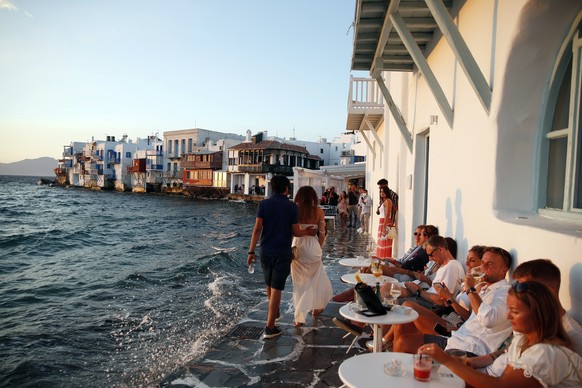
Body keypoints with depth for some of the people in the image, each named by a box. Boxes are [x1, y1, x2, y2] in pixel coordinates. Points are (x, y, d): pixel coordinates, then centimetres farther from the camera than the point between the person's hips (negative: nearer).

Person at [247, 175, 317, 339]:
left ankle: (274, 312, 46)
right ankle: (270, 328, 3)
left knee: (269, 285, 22)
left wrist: (251, 251, -3)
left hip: (266, 252, 3)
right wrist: (308, 232, 16)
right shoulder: (291, 206, -7)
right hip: (283, 253, -3)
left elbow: (257, 229, -6)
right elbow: (296, 232, -5)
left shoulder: (263, 204, -2)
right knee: (276, 289, 2)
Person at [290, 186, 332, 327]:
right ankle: (316, 307, 37)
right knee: (315, 278, 22)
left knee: (299, 282, 10)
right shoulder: (318, 212, -3)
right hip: (312, 247, 0)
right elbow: (322, 233, 1)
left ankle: (299, 317, 13)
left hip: (297, 247, 0)